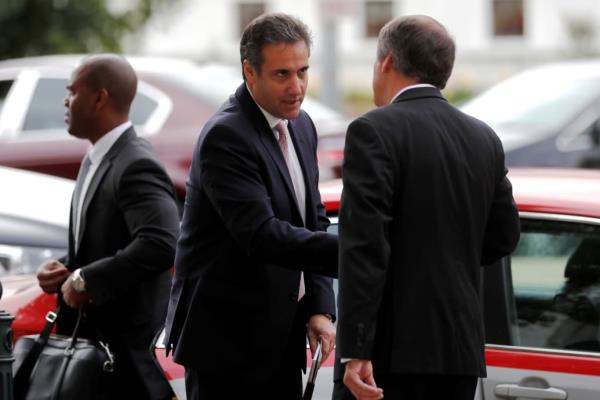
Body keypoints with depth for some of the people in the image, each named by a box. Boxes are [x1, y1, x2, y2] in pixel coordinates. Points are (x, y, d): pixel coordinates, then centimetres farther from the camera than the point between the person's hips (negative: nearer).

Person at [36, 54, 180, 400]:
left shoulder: (136, 167, -18)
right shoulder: (96, 161, 13)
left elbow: (162, 245, -32)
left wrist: (84, 280, -24)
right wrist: (65, 270, 2)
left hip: (129, 348, -9)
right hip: (90, 335, 10)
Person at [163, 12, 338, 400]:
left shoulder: (301, 127, 10)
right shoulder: (226, 136, -18)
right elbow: (261, 235, -27)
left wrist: (320, 308, 3)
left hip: (281, 336, 8)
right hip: (228, 338, -8)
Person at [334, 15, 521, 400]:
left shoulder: (374, 132, -9)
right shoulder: (484, 139, 10)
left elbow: (364, 248, -16)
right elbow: (503, 236, 16)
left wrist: (355, 351, -18)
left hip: (392, 346, -6)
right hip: (461, 349, 6)